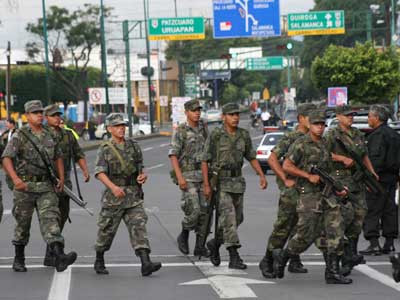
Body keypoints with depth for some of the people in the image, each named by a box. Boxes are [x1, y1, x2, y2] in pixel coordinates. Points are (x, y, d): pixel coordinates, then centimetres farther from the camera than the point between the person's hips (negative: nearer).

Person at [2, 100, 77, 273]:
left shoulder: (48, 136, 11)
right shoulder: (19, 136, -6)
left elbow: (58, 157, 25)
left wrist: (61, 178, 14)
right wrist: (15, 179, -30)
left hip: (45, 187, 3)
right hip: (25, 186, -3)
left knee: (50, 218, -12)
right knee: (23, 224, 8)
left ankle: (60, 257, -27)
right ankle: (19, 260, 25)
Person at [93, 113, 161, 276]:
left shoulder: (133, 145, 10)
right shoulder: (105, 150, -3)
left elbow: (140, 167, 20)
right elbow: (100, 172, -15)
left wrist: (143, 175, -4)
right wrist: (113, 187, -31)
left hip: (134, 196, 3)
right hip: (113, 196, -3)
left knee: (139, 226, -10)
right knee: (107, 230, 8)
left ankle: (146, 264, -20)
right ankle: (99, 261, 28)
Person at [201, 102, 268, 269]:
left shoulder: (244, 135, 4)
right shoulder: (215, 136, -10)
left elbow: (251, 157, 12)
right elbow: (205, 161, -9)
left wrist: (262, 176, 0)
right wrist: (206, 185, -14)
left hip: (237, 181, 6)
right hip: (219, 181, -6)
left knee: (237, 218, 11)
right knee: (228, 217, -15)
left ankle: (215, 244, 34)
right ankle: (234, 257, -16)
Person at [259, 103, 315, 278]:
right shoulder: (291, 138, -9)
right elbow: (272, 159, -15)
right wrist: (286, 180, -17)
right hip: (291, 190, -7)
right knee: (283, 227, -7)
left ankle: (295, 262, 17)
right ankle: (267, 262, 2)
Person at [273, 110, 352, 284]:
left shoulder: (324, 144, 16)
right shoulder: (300, 144, -6)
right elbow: (286, 166, -12)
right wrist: (309, 176, -15)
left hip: (327, 194, 7)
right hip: (309, 194, -7)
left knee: (335, 232, -4)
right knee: (306, 235, -5)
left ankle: (332, 273, -2)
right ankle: (281, 256, 19)